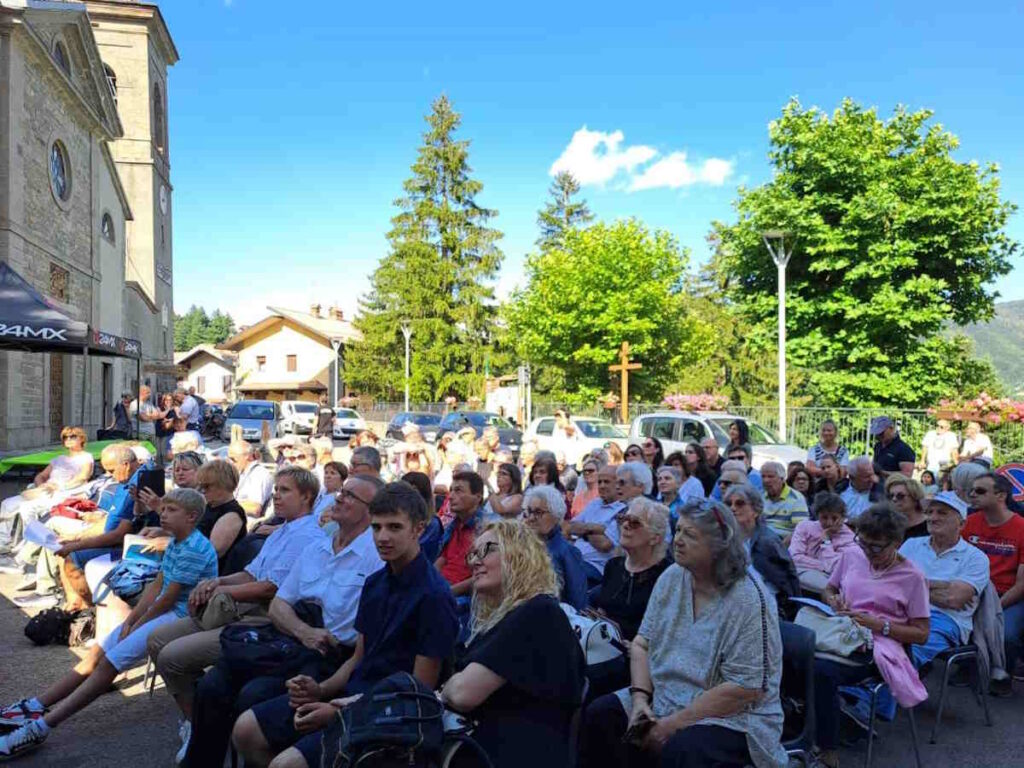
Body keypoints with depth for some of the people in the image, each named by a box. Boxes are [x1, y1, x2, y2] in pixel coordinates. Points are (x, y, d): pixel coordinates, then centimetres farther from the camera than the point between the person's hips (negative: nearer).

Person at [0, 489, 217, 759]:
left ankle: (40, 728, -15)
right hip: (162, 610, 10)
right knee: (98, 653, 3)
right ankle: (34, 707, 8)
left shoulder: (195, 549, -20)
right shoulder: (175, 542, 13)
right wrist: (130, 620, 2)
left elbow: (169, 598, -18)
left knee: (109, 663, -17)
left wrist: (136, 625, -6)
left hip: (180, 618, -9)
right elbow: (157, 585, 11)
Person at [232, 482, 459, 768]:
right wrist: (320, 690, -4)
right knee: (246, 729, 3)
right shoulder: (374, 583, 8)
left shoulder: (433, 595, -18)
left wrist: (341, 711, -16)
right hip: (351, 692, 8)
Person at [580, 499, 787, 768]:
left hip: (732, 717, -6)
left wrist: (674, 723, -20)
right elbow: (642, 644, 5)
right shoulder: (671, 578, 0)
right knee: (599, 716, -11)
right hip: (663, 698, 6)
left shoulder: (748, 600, -19)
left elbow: (746, 689, -21)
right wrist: (640, 699, -12)